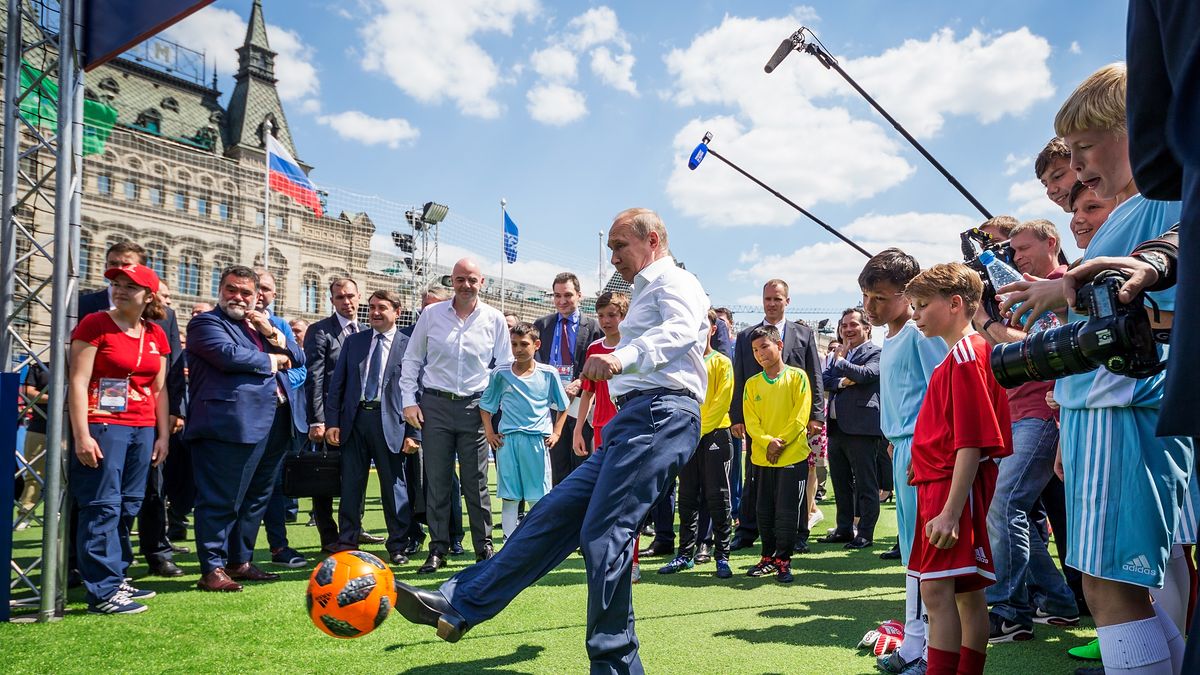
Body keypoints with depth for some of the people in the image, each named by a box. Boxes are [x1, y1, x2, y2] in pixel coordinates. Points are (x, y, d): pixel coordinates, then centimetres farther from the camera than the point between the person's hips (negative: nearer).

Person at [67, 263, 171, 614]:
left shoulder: (156, 335, 11)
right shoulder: (95, 324, -4)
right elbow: (78, 382, -9)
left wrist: (163, 435, 12)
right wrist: (82, 435, -15)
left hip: (143, 431, 6)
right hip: (103, 427, -6)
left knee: (128, 508, 11)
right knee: (103, 506, -6)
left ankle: (116, 578, 22)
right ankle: (103, 592, -2)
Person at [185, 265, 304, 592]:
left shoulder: (262, 325, 22)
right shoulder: (206, 322, 0)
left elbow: (298, 357, 15)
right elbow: (230, 356, -19)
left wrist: (271, 334, -1)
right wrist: (273, 361, -5)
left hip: (263, 427, 8)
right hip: (227, 426, -8)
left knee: (254, 497, 15)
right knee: (220, 500, -4)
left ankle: (240, 562, 26)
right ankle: (213, 569, 4)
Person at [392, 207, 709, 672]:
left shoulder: (675, 282, 0)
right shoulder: (647, 292, 30)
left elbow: (679, 329, -23)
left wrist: (624, 357, -40)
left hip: (660, 415, -10)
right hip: (635, 422, 10)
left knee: (603, 535, -15)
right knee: (556, 512, 3)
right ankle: (459, 606, 3)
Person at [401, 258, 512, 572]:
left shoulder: (494, 319, 3)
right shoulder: (431, 314, 4)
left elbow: (505, 366, 8)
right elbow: (412, 360, 9)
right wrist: (409, 400, 2)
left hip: (475, 406, -1)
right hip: (435, 406, 1)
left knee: (476, 481, 3)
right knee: (436, 481, 4)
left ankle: (484, 549, 13)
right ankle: (438, 549, 14)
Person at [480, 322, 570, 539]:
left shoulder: (549, 374, 2)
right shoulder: (500, 374, 4)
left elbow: (562, 407, 12)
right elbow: (485, 406, 13)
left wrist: (556, 433, 4)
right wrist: (489, 433, 4)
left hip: (538, 440, -1)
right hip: (507, 440, 1)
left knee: (537, 497, 4)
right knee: (509, 496, 5)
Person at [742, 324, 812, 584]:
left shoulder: (797, 377, -3)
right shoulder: (752, 384, 7)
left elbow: (800, 416, -8)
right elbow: (750, 420, 1)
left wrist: (780, 442, -14)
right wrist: (767, 442, -15)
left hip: (793, 455, -4)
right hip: (761, 457, 4)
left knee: (786, 511, -1)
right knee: (764, 511, 10)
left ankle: (783, 560, 11)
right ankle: (768, 557, 23)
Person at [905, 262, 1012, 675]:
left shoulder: (966, 354, -14)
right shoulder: (960, 354, 17)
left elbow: (972, 441, -20)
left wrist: (950, 510, -22)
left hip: (953, 486, -10)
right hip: (938, 483, 10)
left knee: (936, 589, -11)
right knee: (967, 591, 15)